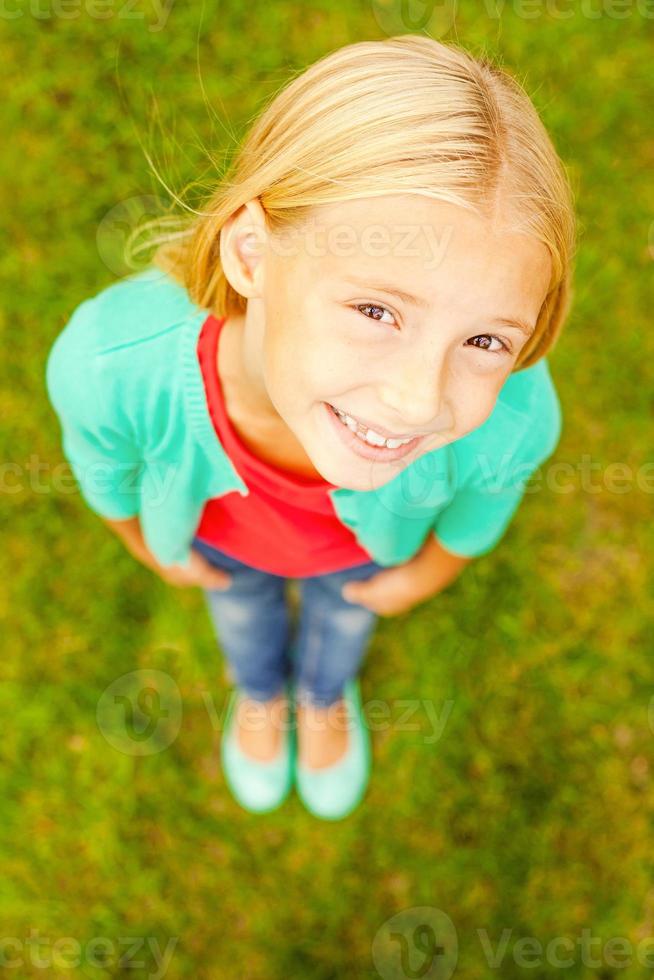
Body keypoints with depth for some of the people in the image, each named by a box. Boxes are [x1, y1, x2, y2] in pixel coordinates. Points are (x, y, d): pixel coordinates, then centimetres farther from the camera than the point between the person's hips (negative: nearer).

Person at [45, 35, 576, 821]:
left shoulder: (515, 420, -45)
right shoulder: (111, 362, -47)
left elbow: (480, 507, -17)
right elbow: (106, 466, -19)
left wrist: (430, 572, 3)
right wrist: (148, 544, 1)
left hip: (366, 546, 1)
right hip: (222, 536, 0)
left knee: (343, 615, 35)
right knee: (242, 609, 35)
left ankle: (323, 696, 74)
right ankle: (260, 692, 74)